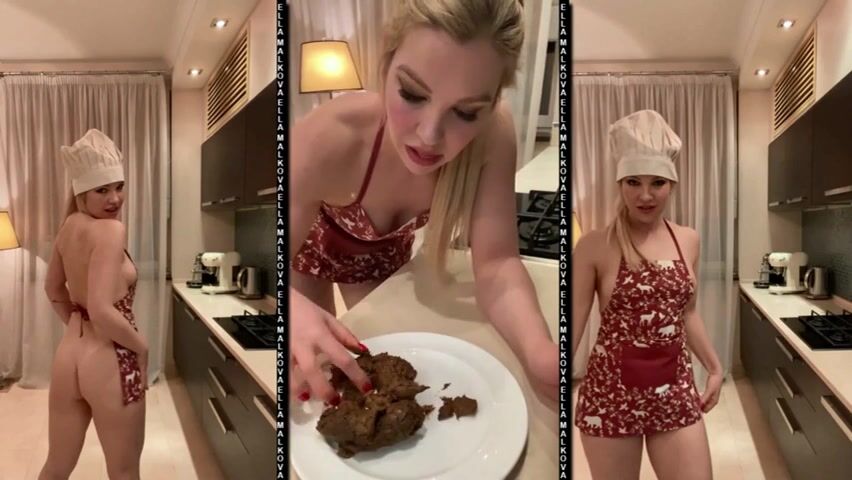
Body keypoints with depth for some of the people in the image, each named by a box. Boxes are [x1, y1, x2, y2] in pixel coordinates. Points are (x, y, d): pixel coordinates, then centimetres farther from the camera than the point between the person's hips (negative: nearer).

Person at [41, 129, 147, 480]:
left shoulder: (68, 226, 6)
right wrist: (141, 347, -13)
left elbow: (54, 290, 20)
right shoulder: (111, 230, -20)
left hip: (70, 354, 8)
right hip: (109, 362, -7)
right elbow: (102, 310, -27)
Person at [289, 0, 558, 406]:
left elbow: (496, 265, -33)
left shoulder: (494, 135, -35)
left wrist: (541, 355, -53)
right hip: (309, 243, -2)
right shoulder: (326, 141, -43)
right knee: (310, 383, 9)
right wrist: (295, 311, -59)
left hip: (384, 247, 3)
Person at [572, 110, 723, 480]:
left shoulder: (688, 241, 4)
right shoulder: (594, 247, -11)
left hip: (676, 394, 4)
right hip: (610, 395, -4)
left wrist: (715, 368, 19)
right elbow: (574, 323, -9)